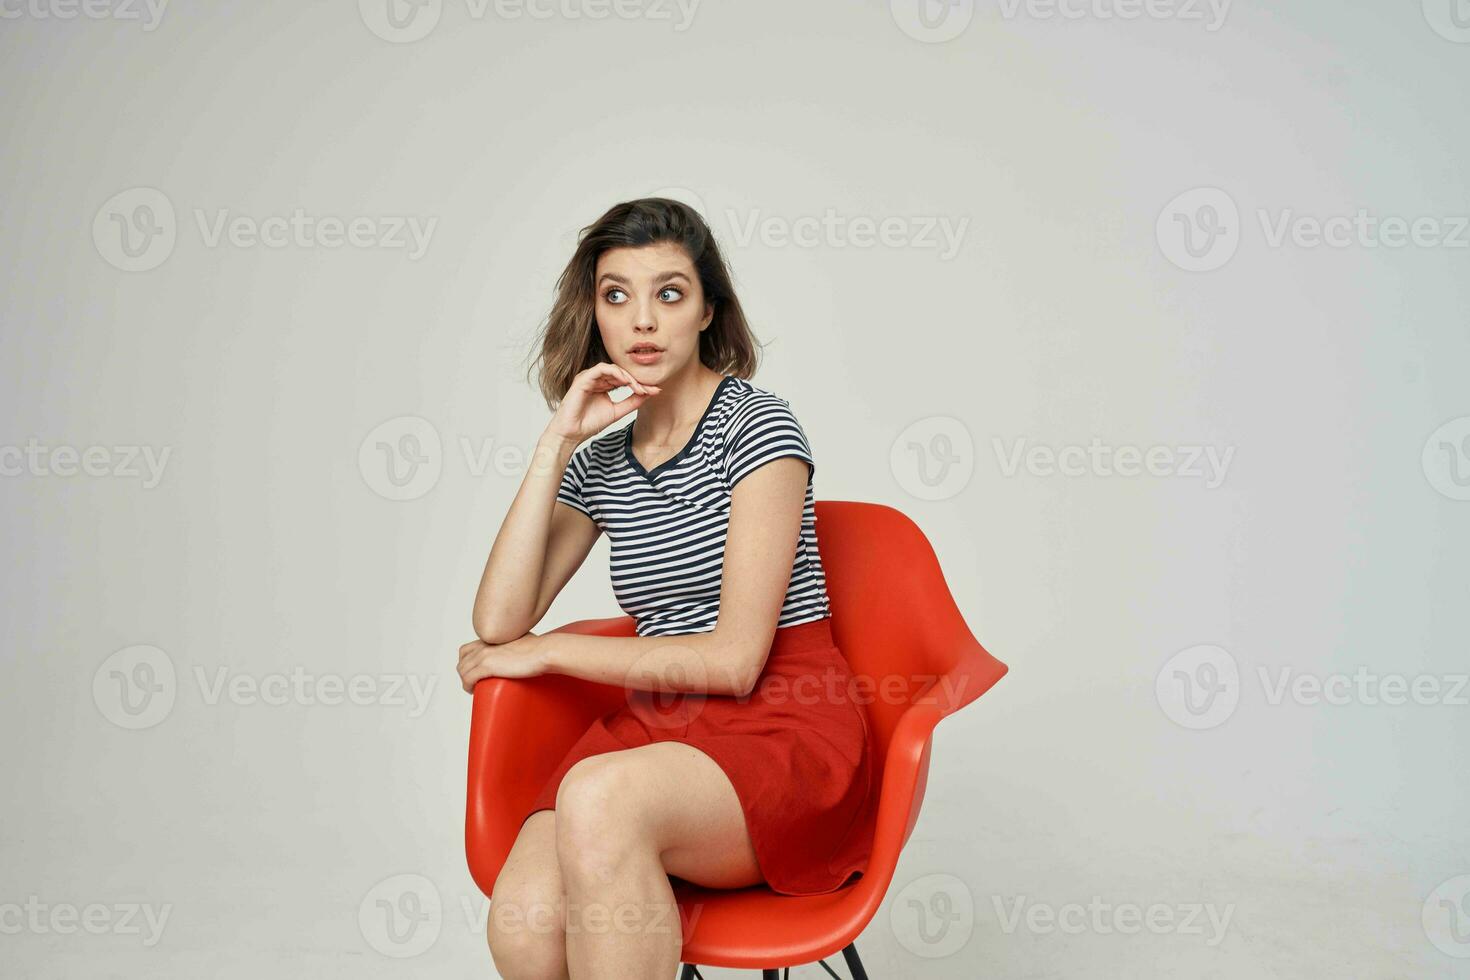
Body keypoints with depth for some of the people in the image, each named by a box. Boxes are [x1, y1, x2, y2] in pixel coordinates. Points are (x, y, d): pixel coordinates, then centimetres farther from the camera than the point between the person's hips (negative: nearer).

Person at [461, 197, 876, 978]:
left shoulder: (757, 424, -5)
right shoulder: (599, 463, 13)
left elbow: (734, 660, -12)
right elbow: (498, 622, -1)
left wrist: (549, 651, -4)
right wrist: (558, 441, -3)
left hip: (782, 723, -4)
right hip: (659, 725, 4)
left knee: (598, 797, -35)